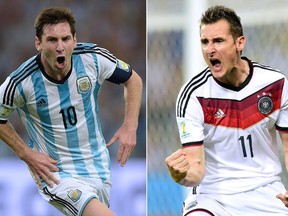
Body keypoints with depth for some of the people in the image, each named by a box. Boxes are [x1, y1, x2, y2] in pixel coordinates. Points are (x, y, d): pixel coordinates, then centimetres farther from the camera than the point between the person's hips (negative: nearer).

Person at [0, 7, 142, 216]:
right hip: (56, 174, -5)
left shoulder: (94, 57, -13)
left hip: (98, 165, 5)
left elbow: (133, 79, 5)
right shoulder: (21, 83, -21)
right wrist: (26, 153, -11)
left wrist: (130, 126, -5)